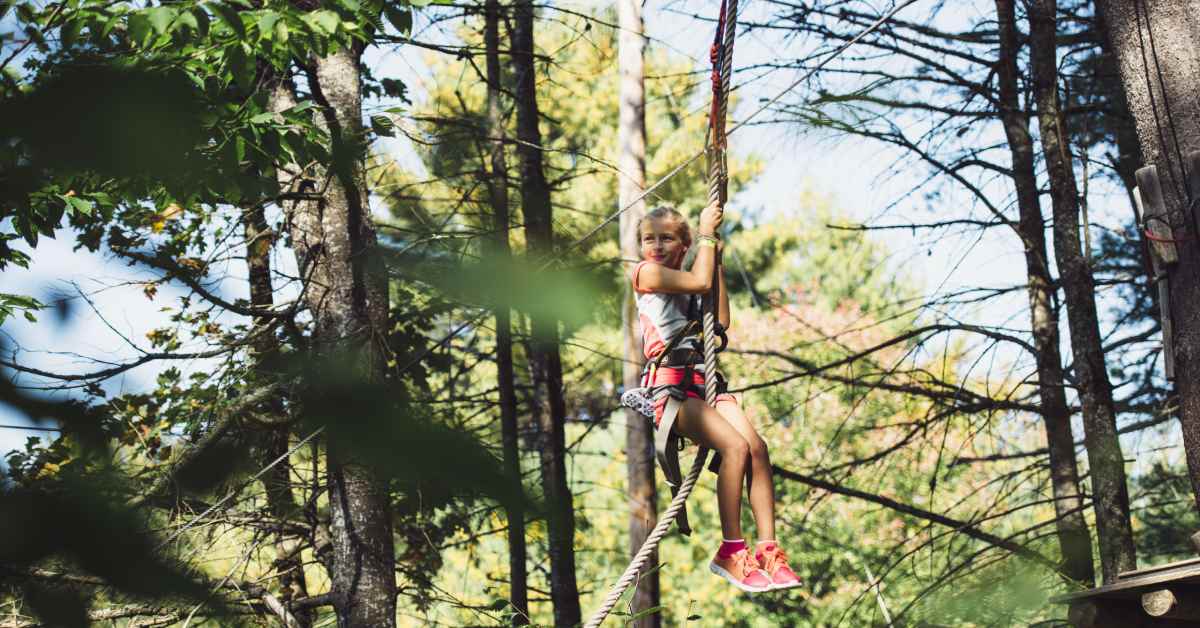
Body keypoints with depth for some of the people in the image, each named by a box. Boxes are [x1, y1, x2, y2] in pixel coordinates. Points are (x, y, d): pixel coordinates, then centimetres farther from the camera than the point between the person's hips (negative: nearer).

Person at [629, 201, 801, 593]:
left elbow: (721, 320, 14)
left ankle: (768, 550, -21)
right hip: (670, 381, -6)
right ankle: (730, 553, -20)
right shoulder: (645, 272, 4)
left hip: (703, 380, 6)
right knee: (735, 446, -27)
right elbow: (700, 282, -8)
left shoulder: (685, 285, 25)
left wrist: (716, 262, 15)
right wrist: (706, 233, 5)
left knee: (757, 446, -19)